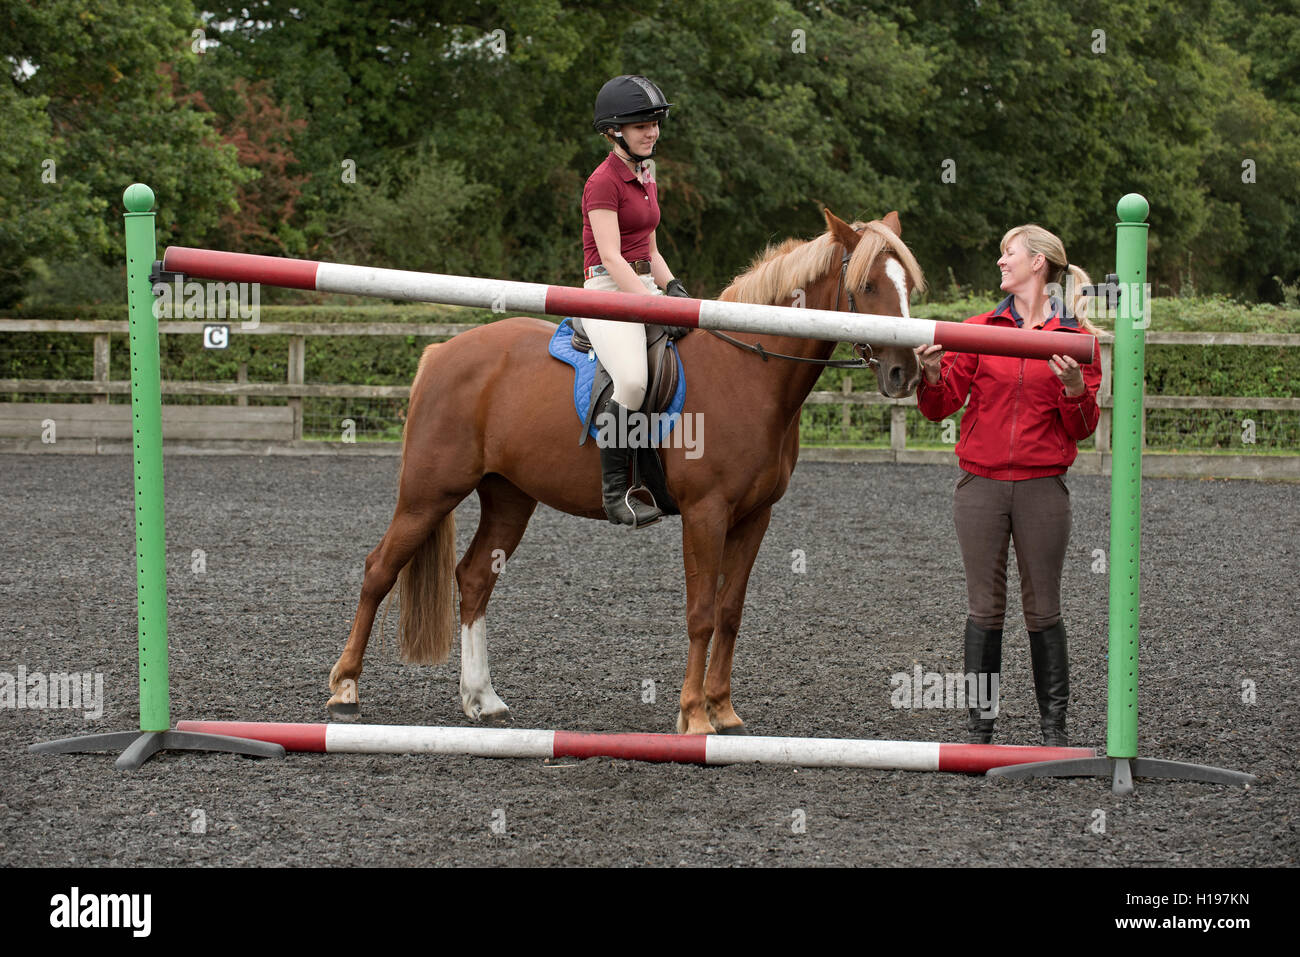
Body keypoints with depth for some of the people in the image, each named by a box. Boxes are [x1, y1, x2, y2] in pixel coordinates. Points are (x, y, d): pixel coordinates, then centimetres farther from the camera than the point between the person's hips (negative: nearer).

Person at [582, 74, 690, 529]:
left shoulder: (646, 179, 17)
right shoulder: (604, 182, -10)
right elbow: (611, 257, -18)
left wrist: (672, 287, 3)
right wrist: (654, 305, -25)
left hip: (644, 287, 9)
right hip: (607, 292, -9)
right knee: (633, 380, -33)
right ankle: (616, 492, -25)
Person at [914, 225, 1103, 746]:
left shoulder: (1077, 338, 2)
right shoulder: (979, 330, 7)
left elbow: (1082, 429, 2)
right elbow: (941, 408, 7)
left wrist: (1075, 389, -17)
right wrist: (933, 374, -13)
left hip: (1041, 487, -2)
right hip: (981, 483, 2)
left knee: (1043, 608, 3)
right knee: (985, 607, 3)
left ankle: (1053, 724, 12)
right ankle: (979, 726, 8)